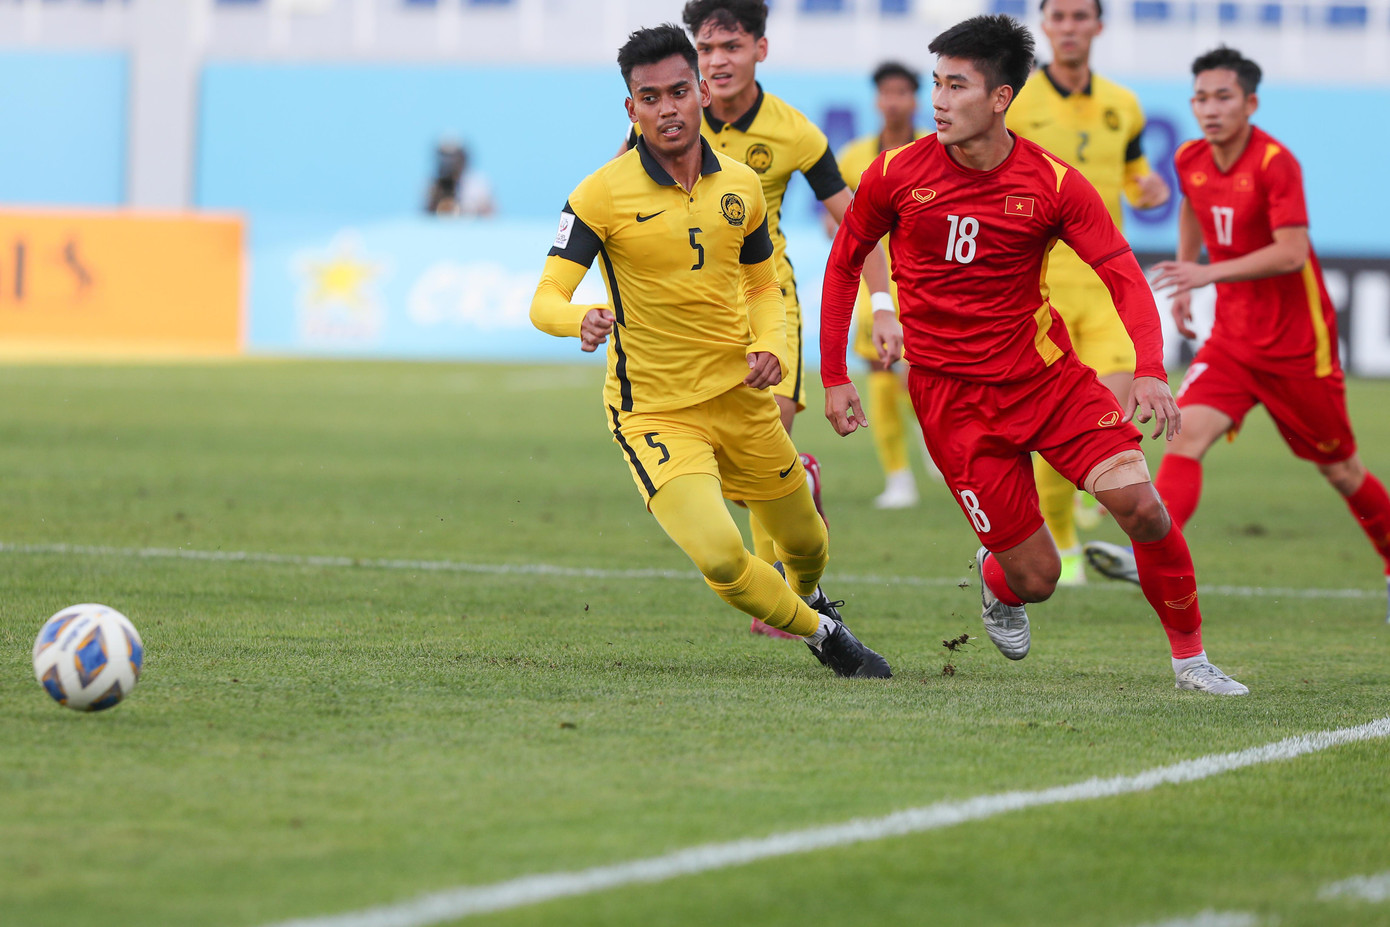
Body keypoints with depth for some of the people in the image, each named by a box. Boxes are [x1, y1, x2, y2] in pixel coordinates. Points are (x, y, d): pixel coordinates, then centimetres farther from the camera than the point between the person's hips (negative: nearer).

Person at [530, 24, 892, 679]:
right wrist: (581, 320, -41)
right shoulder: (600, 195, -14)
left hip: (741, 400, 5)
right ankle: (819, 631, 7)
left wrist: (769, 348, -5)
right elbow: (546, 300, -17)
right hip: (655, 414, -5)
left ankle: (803, 594, 59)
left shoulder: (741, 187, 1)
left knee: (806, 544, 19)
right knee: (720, 558, -23)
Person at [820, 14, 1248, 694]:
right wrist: (834, 377, 6)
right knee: (1035, 575, -5)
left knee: (1139, 504, -19)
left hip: (1048, 375, 1)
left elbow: (1123, 275, -11)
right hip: (952, 398, -1)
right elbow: (844, 263, 8)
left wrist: (1149, 371, -27)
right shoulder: (897, 174, -6)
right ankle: (996, 582, 35)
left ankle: (1190, 658, 1)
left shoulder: (1054, 184, -9)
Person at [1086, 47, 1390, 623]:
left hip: (1295, 343, -5)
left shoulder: (1275, 163, -20)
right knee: (1189, 431, -19)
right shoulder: (1190, 161, 0)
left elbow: (1292, 252, -27)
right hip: (1232, 337, 5)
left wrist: (1209, 273, -33)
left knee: (1339, 469, 9)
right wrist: (1185, 281, 20)